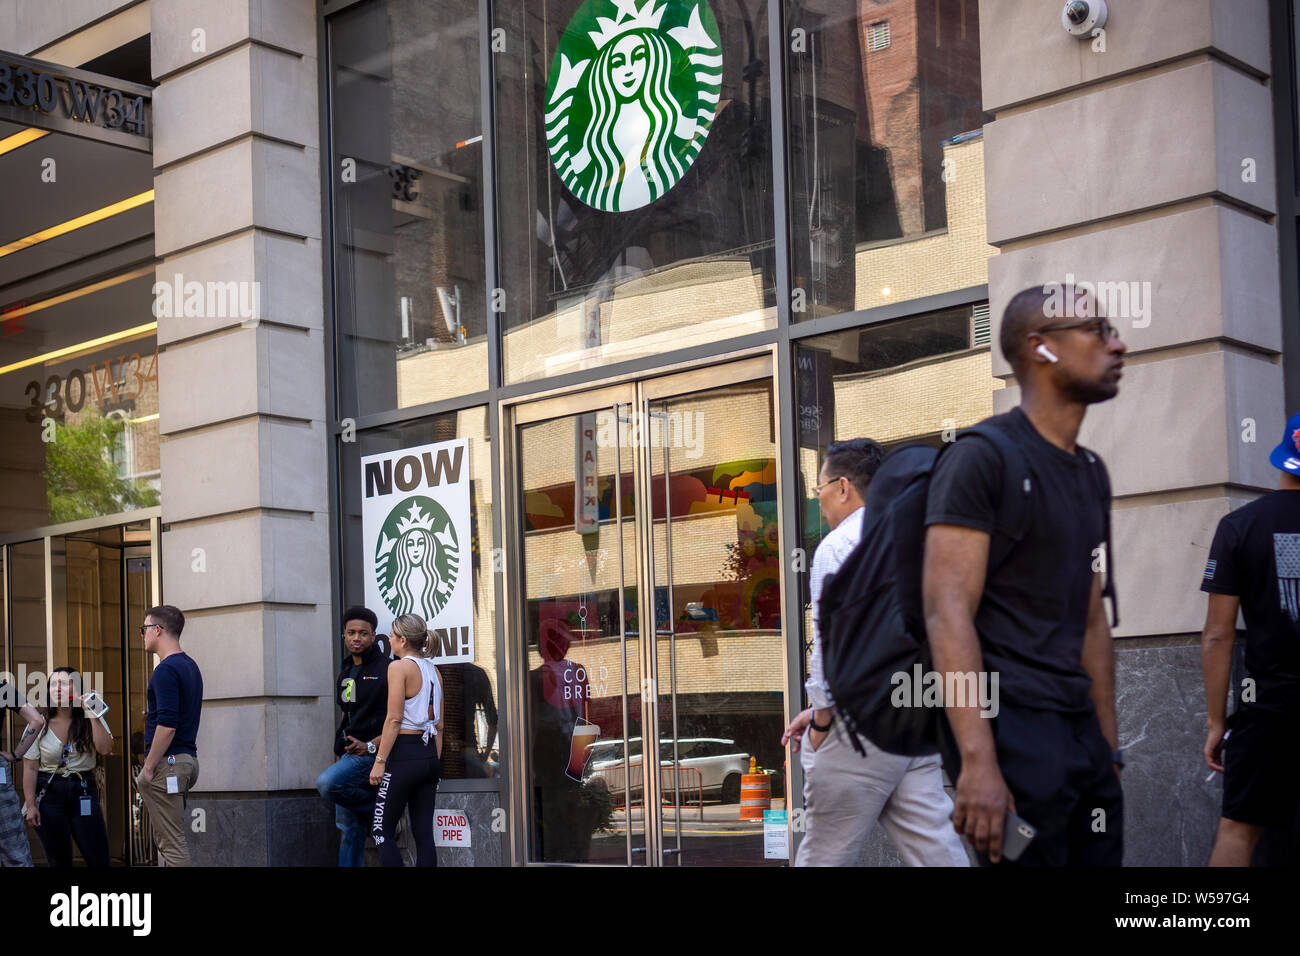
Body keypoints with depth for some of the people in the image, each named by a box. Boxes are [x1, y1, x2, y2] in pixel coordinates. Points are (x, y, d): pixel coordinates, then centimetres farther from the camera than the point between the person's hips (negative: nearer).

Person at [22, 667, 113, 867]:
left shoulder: (91, 721, 3)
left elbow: (105, 748, -14)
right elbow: (30, 769, -2)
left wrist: (92, 716, -16)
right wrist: (31, 805, -8)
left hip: (84, 792, 1)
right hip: (49, 794, 0)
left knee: (99, 860, -4)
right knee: (59, 861, 3)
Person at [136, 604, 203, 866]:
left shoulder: (166, 670, -16)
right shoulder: (190, 666, 15)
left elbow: (167, 725, -22)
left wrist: (149, 767, -16)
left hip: (168, 763, -10)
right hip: (187, 758, 10)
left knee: (172, 842, -8)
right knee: (165, 838, 15)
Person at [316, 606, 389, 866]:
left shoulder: (386, 669, -7)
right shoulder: (346, 671, 17)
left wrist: (371, 746, -21)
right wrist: (339, 754, 19)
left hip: (372, 754, -7)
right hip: (349, 755, 7)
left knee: (326, 783, -26)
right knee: (349, 826, 6)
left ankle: (379, 811, -8)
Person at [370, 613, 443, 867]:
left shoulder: (399, 667, -8)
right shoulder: (433, 670, 14)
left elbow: (394, 719, -14)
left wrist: (380, 761, -12)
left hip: (405, 753, -7)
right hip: (429, 755, 7)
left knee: (382, 832, -1)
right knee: (424, 834, 6)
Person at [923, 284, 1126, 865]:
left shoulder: (1091, 473, 16)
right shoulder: (983, 457, -10)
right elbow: (948, 612, -17)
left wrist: (1109, 745, 17)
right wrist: (979, 761, -24)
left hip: (1081, 728, 8)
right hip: (1012, 726, -8)